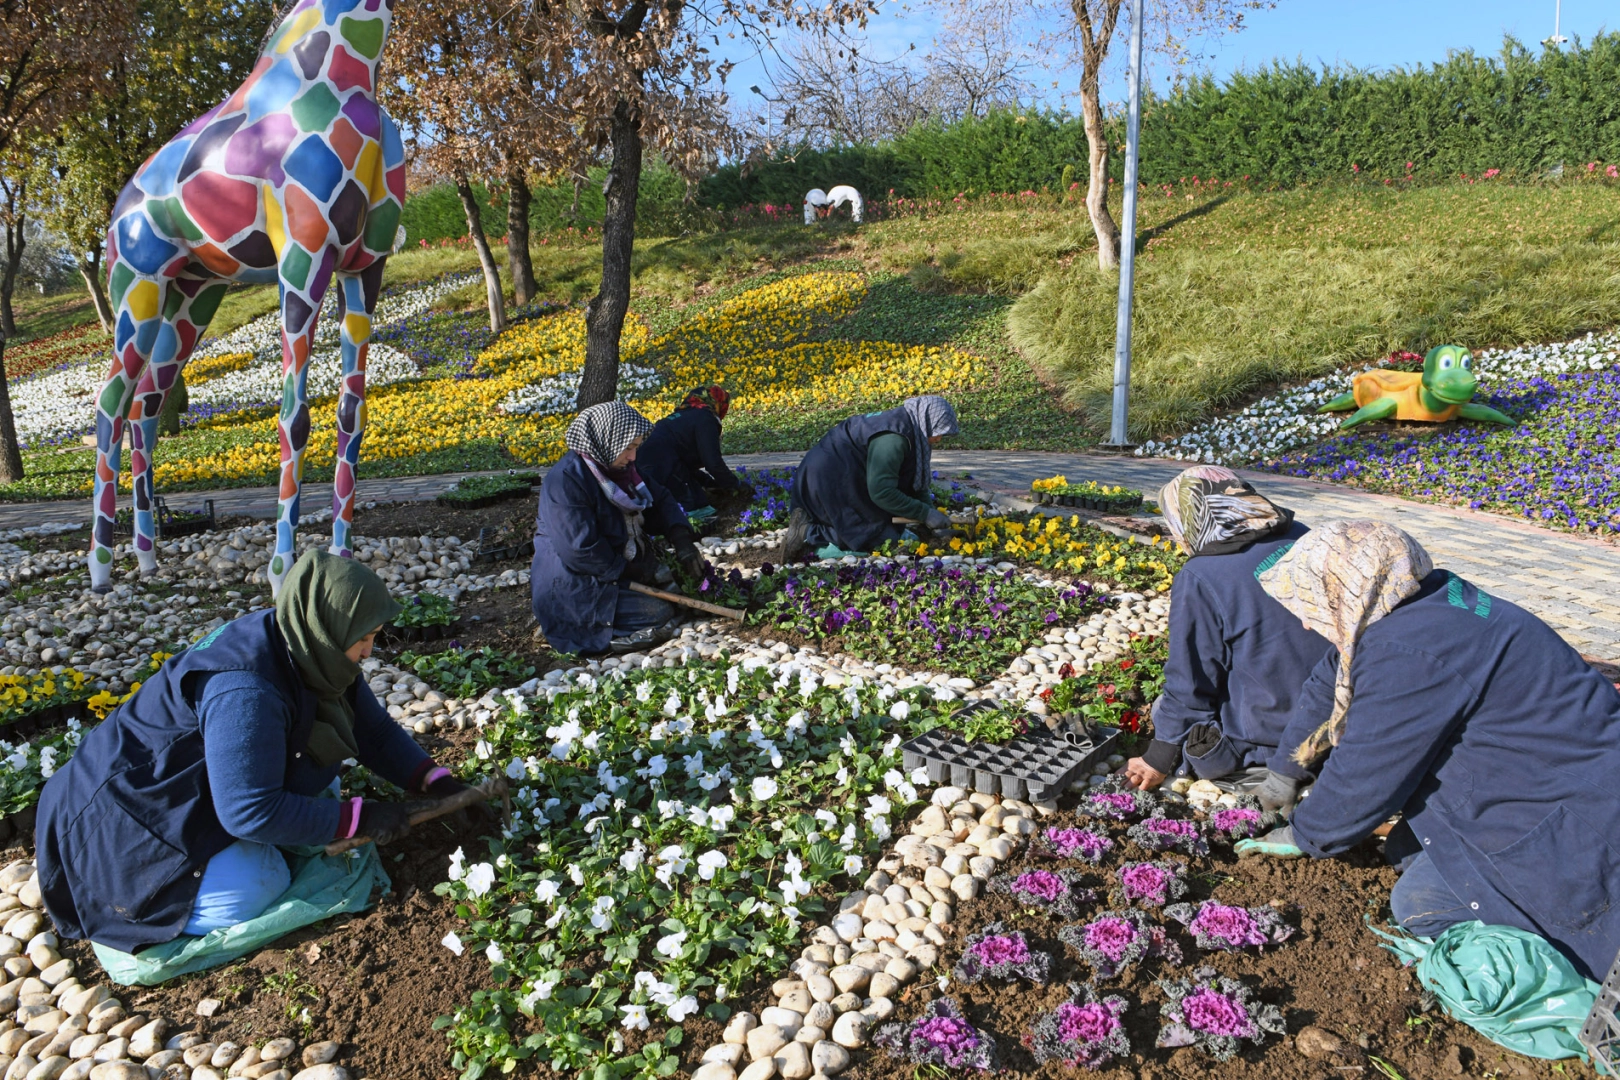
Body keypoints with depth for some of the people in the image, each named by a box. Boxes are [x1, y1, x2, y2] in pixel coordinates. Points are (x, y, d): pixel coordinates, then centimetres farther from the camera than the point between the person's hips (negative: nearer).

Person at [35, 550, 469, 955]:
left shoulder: (316, 655, -9)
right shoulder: (245, 692, -37)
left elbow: (375, 732, -1)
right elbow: (252, 812, -33)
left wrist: (433, 781, -13)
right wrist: (359, 818, -28)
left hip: (207, 791, 10)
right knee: (251, 894, -19)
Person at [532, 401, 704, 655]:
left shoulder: (618, 468, 5)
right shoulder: (567, 480, -24)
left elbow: (659, 499, 11)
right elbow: (580, 550, -26)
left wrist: (681, 539, -7)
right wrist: (630, 571, -15)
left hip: (615, 570, 10)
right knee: (661, 617, -18)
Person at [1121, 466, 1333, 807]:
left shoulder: (1199, 579, -21)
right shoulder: (1302, 538, -4)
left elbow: (1189, 685, -13)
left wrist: (1159, 759, 1)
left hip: (1270, 731, -7)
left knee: (1166, 709, 17)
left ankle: (1271, 768, 0)